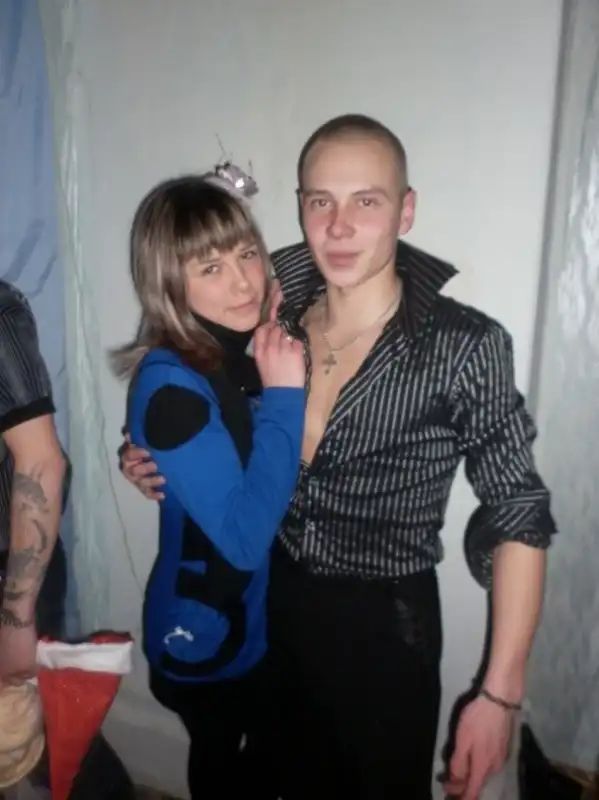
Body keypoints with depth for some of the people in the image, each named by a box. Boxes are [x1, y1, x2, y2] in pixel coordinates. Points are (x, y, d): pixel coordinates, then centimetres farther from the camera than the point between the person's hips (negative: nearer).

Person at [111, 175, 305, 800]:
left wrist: (288, 385, -9)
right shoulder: (169, 384, -27)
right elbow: (244, 533, -31)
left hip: (272, 613, 7)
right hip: (207, 632, -7)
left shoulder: (250, 350, -6)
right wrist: (283, 395, -30)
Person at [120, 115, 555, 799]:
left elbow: (518, 520, -15)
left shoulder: (463, 345, -19)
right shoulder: (277, 320, -4)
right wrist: (161, 464, -5)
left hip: (385, 627, -4)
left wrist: (499, 693, -17)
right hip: (275, 608, 5)